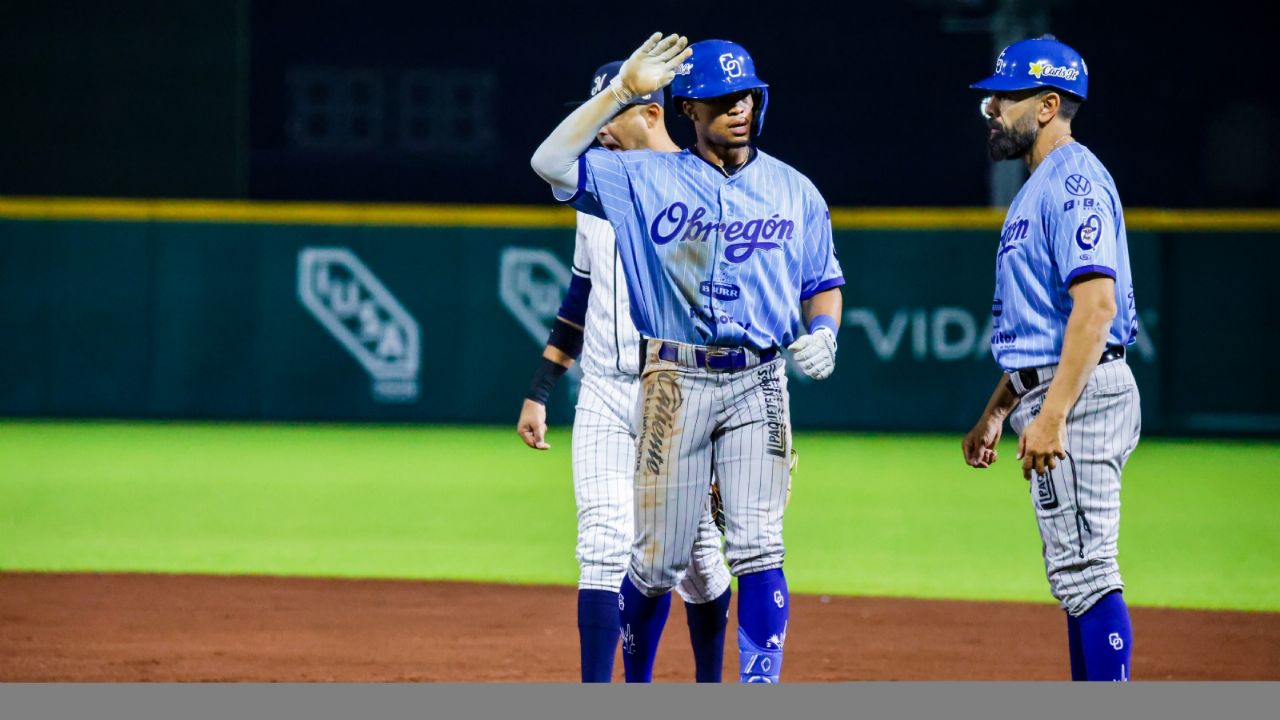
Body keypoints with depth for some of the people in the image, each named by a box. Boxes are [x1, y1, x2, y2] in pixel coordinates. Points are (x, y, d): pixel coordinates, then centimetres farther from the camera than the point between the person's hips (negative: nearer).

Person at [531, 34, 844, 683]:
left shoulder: (794, 191, 10)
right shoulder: (645, 178, 2)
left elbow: (824, 283, 17)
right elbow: (550, 162, -9)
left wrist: (823, 331, -5)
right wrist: (621, 90, -12)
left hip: (759, 384, 1)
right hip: (675, 381, -1)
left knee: (758, 549, -8)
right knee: (658, 557, 2)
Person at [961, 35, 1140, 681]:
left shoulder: (1073, 182, -14)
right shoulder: (1041, 186, 20)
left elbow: (1096, 305, -24)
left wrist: (1053, 415, -28)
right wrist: (997, 411, 23)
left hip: (1079, 394, -11)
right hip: (1052, 394, 11)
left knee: (1085, 569, -11)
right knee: (1077, 572, 13)